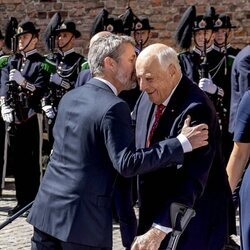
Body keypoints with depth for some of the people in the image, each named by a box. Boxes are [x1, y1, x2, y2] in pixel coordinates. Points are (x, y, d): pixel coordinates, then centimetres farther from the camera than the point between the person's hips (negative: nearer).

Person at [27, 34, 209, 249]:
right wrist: (182, 144, -20)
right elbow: (127, 164, -20)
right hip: (83, 219, -7)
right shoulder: (113, 108, -14)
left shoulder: (69, 97, 10)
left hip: (47, 208, 7)